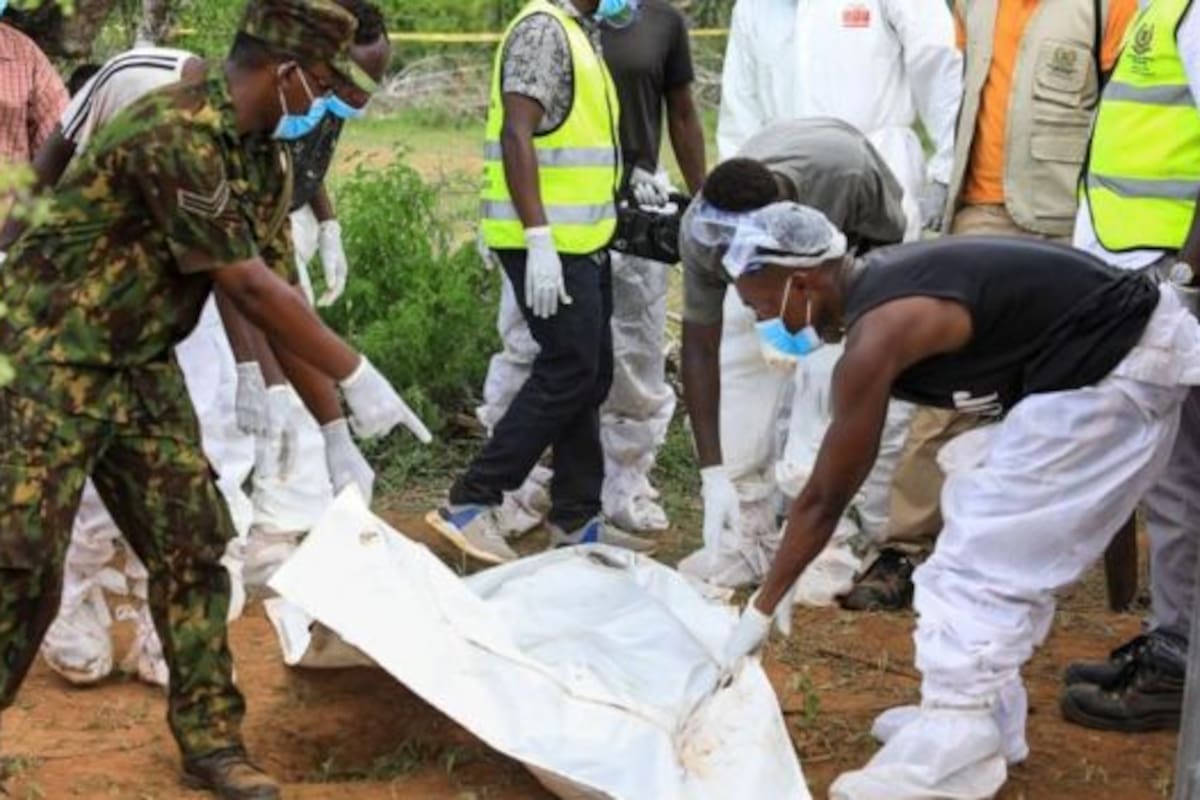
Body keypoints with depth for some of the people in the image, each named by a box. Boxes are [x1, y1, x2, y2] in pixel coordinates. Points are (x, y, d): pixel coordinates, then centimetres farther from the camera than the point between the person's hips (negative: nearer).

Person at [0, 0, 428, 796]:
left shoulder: (261, 152, 3)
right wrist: (357, 376, -16)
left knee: (192, 544, 5)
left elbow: (277, 286, 6)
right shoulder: (176, 134, -26)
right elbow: (251, 289, -23)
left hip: (141, 365, 9)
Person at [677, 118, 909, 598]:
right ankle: (747, 538, -1)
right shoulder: (701, 230, -34)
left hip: (855, 255, -2)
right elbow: (699, 349, -27)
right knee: (737, 362, -13)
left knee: (824, 371, -19)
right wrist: (714, 475, -31)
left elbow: (889, 241, -21)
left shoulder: (847, 173, -43)